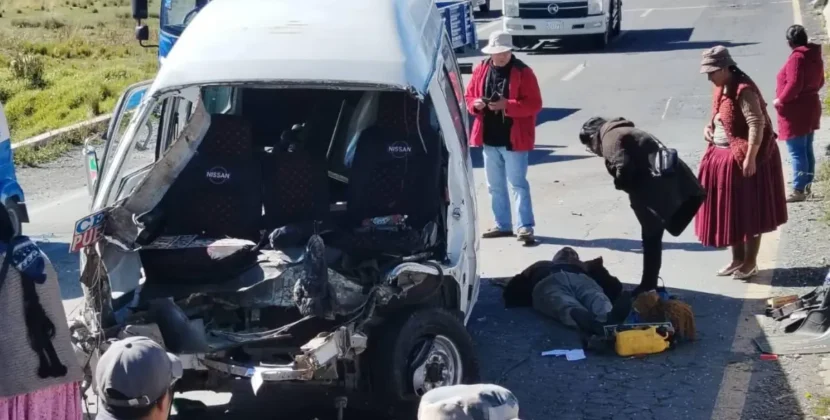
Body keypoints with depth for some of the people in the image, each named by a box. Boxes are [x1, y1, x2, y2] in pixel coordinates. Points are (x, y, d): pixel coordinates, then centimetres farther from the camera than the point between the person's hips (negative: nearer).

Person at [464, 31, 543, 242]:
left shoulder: (523, 72, -8)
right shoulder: (481, 70, 7)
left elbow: (534, 104, -12)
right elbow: (468, 96, 13)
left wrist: (507, 105, -23)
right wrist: (475, 104, -11)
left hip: (514, 139, -6)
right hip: (489, 138, 6)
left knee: (518, 184, -5)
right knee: (495, 185, 13)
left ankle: (525, 226, -4)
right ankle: (502, 225, 22)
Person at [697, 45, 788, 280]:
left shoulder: (743, 90, -21)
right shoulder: (722, 89, 7)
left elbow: (757, 124, -26)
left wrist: (750, 158, -28)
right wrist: (709, 127, 3)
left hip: (745, 158, -9)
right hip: (723, 156, 9)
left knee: (748, 212, 1)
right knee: (729, 210, 13)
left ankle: (750, 263, 10)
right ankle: (737, 259, 24)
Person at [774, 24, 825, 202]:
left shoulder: (796, 58, -19)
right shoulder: (815, 56, 9)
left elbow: (794, 84, -26)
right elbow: (820, 82, 18)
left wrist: (780, 100, -15)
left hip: (795, 112, -9)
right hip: (810, 108, 9)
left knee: (797, 152, -6)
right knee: (807, 149, 15)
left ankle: (798, 190, -4)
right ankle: (806, 186, 22)